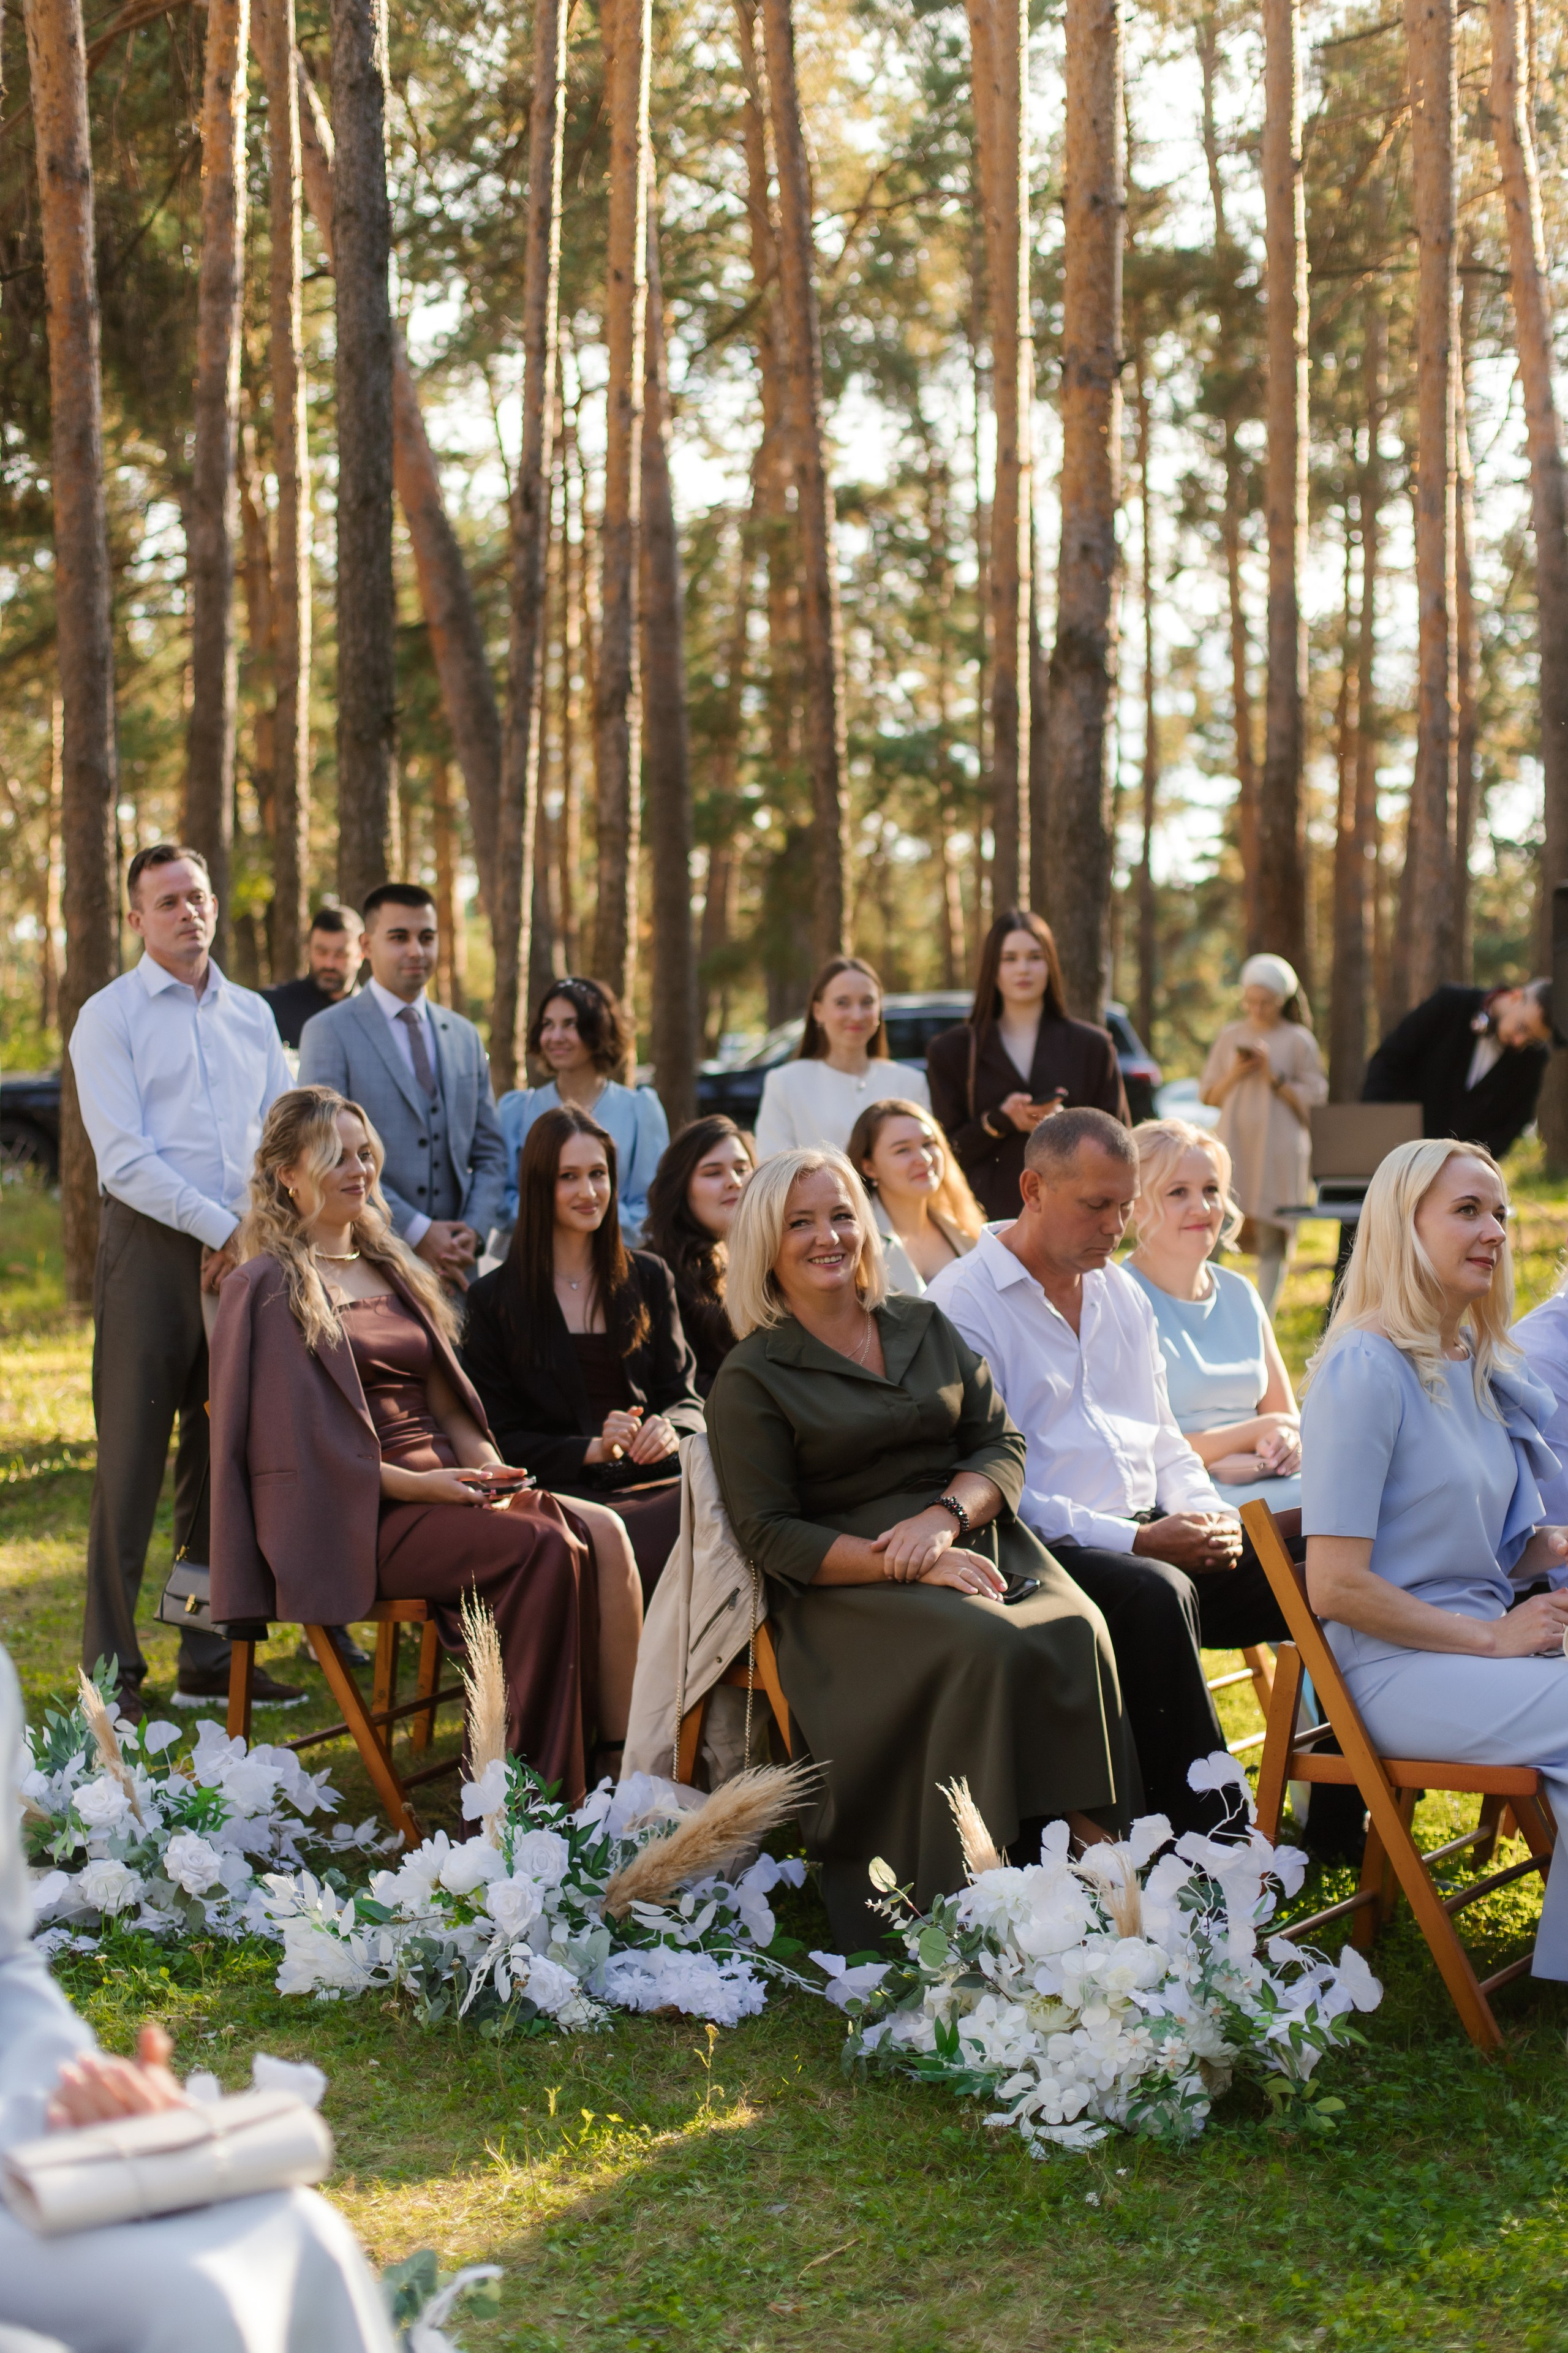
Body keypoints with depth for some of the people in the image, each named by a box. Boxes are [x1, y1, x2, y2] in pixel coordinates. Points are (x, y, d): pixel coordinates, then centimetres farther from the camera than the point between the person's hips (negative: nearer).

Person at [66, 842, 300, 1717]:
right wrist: (219, 1227, -13)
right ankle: (112, 1668, 3)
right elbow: (125, 1160, -9)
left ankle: (212, 1657, 17)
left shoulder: (253, 1014, 15)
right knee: (134, 1457, -4)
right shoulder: (110, 1016, 0)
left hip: (245, 1249, 5)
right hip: (153, 1249, -5)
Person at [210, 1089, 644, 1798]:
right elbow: (290, 1440, -8)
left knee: (603, 1536, -21)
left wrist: (494, 1472, -2)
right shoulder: (266, 1288, 0)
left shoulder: (391, 1270, 23)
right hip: (359, 1516, -7)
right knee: (543, 1548, -30)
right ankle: (536, 1786, -27)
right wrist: (418, 1484, -16)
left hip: (443, 1484, 7)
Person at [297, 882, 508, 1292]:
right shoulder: (329, 1031, 0)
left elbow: (489, 1154, 18)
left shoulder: (465, 1036, 17)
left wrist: (474, 1231, -1)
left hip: (455, 1266, 4)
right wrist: (417, 1233, -12)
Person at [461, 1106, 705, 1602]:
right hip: (566, 1496, -3)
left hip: (657, 1483, 3)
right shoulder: (494, 1299, 9)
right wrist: (590, 1449, -12)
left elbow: (684, 1394, 17)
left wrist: (670, 1428, -9)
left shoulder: (649, 1278, 19)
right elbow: (497, 1436, 5)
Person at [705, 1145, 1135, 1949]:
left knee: (1077, 1635, -28)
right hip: (846, 1584, -4)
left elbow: (1002, 1445, 11)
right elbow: (771, 1534, -4)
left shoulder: (925, 1328, 17)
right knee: (991, 1650, -33)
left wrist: (944, 1518, -11)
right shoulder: (751, 1378, 3)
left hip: (974, 1545, 5)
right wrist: (903, 1566, -17)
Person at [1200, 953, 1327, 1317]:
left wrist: (1275, 1077, -11)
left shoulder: (1299, 1041, 3)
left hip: (1280, 1148, -2)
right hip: (1234, 1144, 2)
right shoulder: (1230, 1037, 11)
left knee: (1272, 1238, -1)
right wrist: (1235, 1075, -4)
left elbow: (1312, 1101, 0)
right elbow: (1210, 1095, 13)